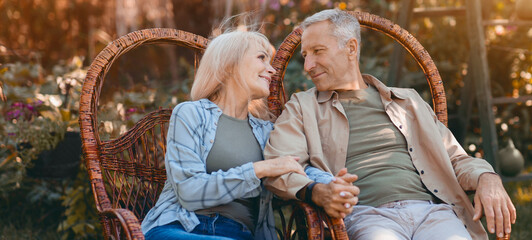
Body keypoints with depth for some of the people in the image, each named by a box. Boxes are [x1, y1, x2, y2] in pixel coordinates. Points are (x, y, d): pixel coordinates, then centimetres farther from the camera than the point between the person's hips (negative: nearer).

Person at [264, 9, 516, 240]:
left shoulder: (407, 100, 25)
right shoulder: (301, 107, 18)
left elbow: (457, 159, 25)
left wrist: (487, 179, 1)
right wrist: (317, 191, -21)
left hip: (432, 209, 3)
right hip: (367, 215, -2)